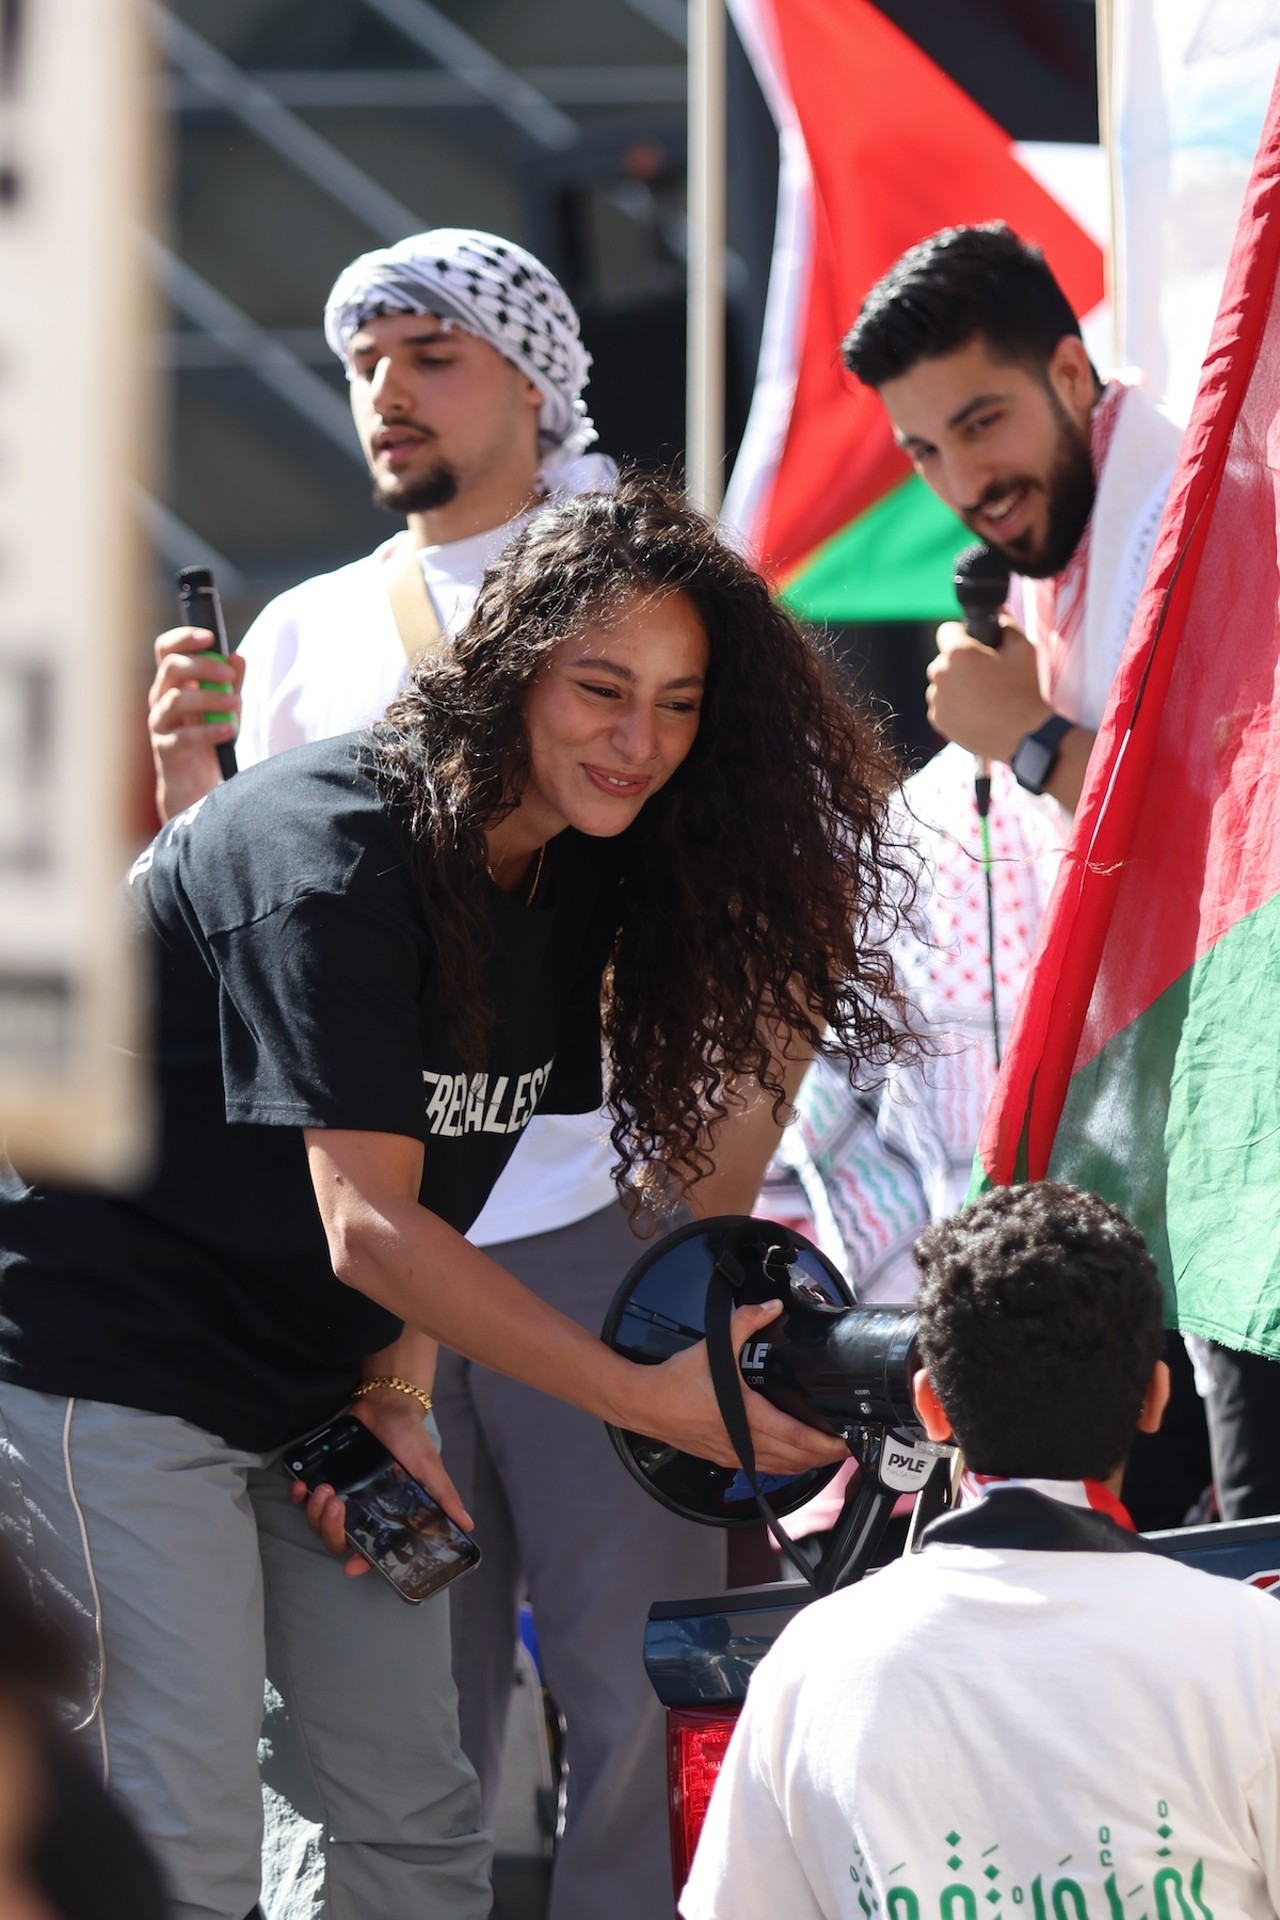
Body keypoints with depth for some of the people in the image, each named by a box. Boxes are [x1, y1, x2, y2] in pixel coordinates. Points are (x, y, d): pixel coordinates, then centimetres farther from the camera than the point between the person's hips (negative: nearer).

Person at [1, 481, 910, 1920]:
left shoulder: (576, 870, 0)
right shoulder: (334, 855, -25)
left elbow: (439, 1163, 7)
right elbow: (366, 1225, -30)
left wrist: (395, 1391, -8)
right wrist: (647, 1398, -34)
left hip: (318, 1362, 9)